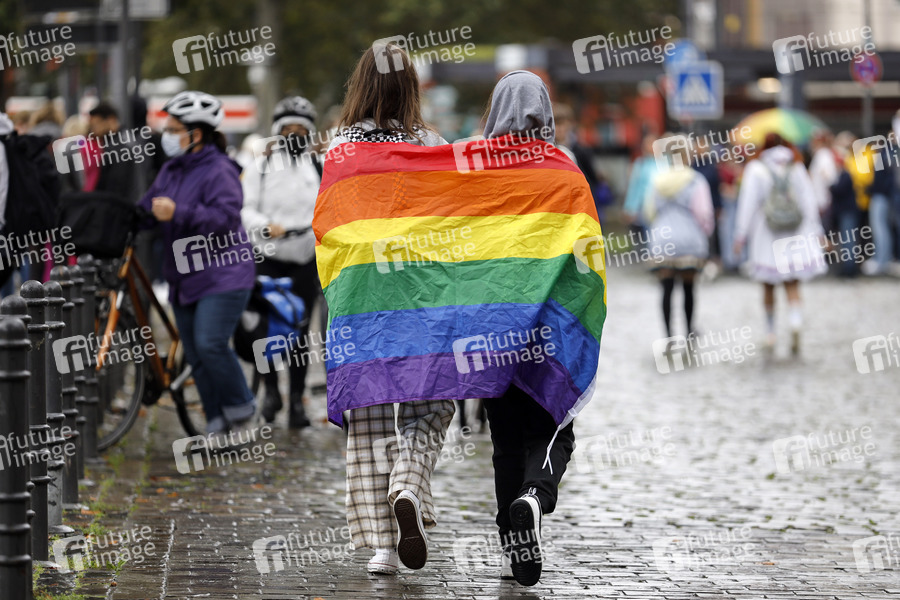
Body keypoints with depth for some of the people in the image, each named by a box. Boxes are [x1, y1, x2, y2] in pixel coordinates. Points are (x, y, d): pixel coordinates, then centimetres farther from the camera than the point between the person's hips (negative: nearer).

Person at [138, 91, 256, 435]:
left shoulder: (219, 171, -13)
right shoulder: (170, 170, 14)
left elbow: (224, 217, -24)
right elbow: (149, 208, 16)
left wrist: (179, 213, -33)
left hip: (222, 275, -9)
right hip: (184, 275, 9)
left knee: (210, 344, -19)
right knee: (195, 355, 7)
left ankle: (241, 409, 0)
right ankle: (217, 425, 14)